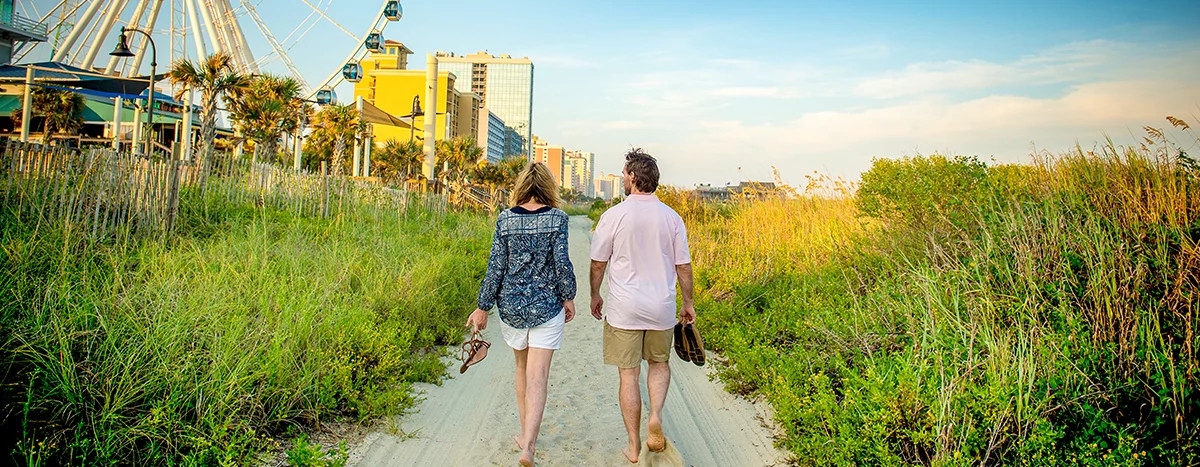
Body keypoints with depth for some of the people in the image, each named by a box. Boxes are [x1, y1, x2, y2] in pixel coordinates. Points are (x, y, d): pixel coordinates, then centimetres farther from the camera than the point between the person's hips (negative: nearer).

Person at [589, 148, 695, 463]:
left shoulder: (614, 216, -9)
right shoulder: (672, 217, -2)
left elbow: (598, 262, -2)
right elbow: (683, 266, 2)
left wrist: (595, 296, 14)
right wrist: (688, 303, 15)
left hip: (624, 309, -2)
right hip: (661, 307, 2)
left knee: (628, 375, 8)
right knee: (659, 363, 24)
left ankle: (634, 447, 16)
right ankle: (656, 416, 0)